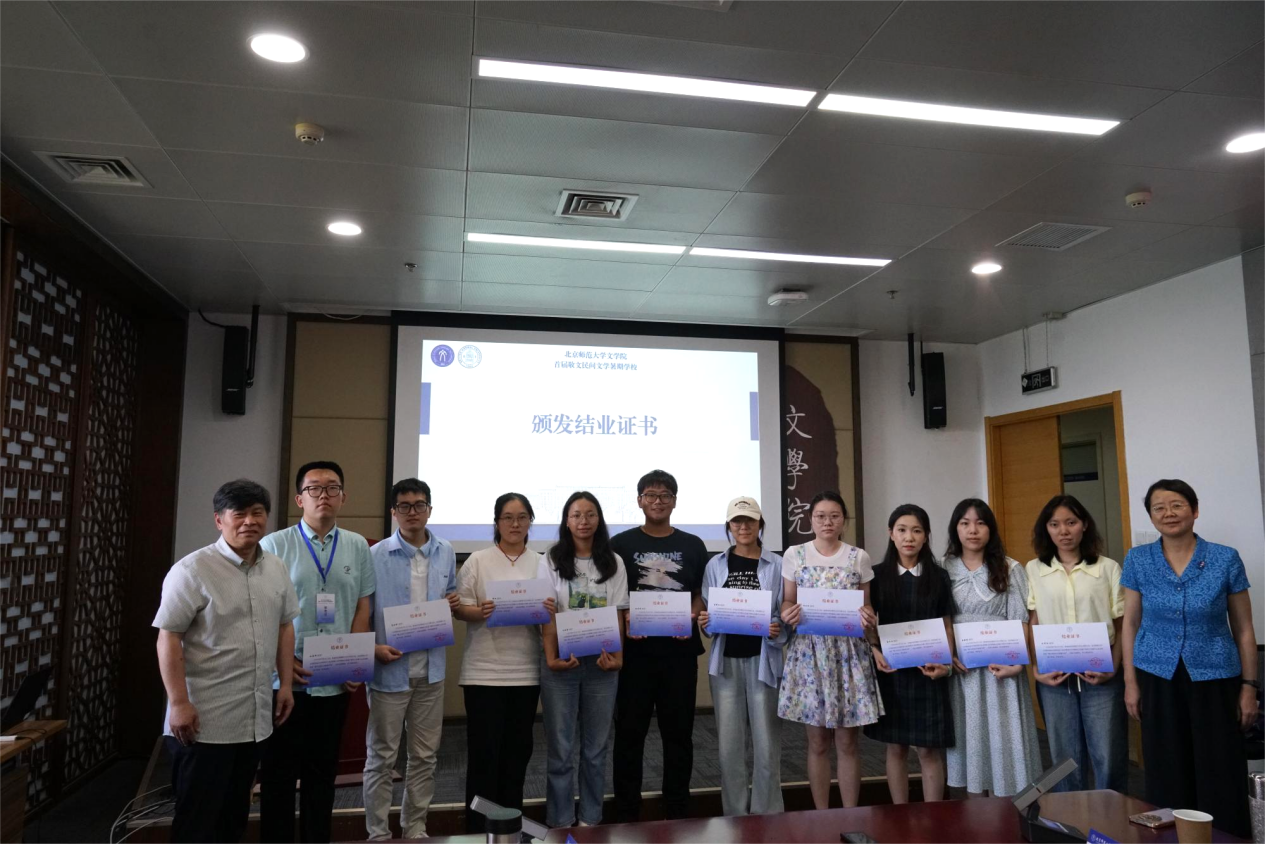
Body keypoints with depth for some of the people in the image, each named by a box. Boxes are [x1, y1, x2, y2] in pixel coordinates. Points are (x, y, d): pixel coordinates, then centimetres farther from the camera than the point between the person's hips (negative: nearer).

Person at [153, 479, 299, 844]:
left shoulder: (276, 569, 7)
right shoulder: (192, 570, -13)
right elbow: (168, 638, -14)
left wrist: (285, 684, 11)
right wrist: (179, 702, -18)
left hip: (254, 717, 6)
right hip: (204, 720, -6)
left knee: (234, 813, 18)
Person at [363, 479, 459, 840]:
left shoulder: (445, 553, 5)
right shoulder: (376, 556, -8)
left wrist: (453, 603, -5)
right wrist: (373, 648, -19)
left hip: (431, 668, 4)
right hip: (389, 669, -4)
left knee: (425, 755, 14)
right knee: (382, 756, 7)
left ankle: (416, 827, 30)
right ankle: (377, 833, 22)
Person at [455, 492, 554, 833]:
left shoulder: (541, 564, 7)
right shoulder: (478, 560, -2)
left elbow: (553, 611, 10)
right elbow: (459, 607, -4)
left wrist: (550, 611, -12)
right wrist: (479, 612, -24)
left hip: (526, 671, 3)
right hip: (485, 671, -3)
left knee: (517, 750, 12)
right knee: (484, 751, 1)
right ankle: (478, 827, 14)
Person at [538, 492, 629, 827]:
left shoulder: (613, 562, 7)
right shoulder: (552, 560, 2)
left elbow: (619, 612, 4)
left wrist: (617, 655, -8)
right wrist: (551, 656, -14)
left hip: (601, 661, 2)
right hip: (562, 661, -2)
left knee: (596, 746, 9)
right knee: (561, 747, 3)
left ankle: (591, 819, 21)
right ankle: (560, 822, 15)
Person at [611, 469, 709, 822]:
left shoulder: (693, 546, 7)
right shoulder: (621, 544, 2)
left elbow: (702, 593, 9)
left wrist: (692, 618, -11)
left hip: (680, 650, 2)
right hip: (635, 651, -1)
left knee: (679, 731, 10)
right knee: (630, 732, 5)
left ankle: (678, 812, 24)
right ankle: (626, 814, 18)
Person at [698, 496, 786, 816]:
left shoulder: (776, 564, 0)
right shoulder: (715, 565, 6)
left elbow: (786, 616, 1)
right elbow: (706, 612, 9)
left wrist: (776, 630, -18)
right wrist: (703, 622, -11)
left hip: (763, 660, -2)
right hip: (726, 661, 2)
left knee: (766, 743, 2)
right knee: (729, 744, 7)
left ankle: (766, 816, 17)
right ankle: (735, 815, 20)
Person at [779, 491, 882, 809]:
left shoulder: (858, 558, 4)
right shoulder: (794, 555, 4)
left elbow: (866, 605, 8)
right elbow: (787, 602, 7)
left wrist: (867, 616, -15)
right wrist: (788, 615, -15)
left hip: (848, 652, 0)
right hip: (809, 652, 0)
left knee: (847, 743, 5)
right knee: (817, 743, 7)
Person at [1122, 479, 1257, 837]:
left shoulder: (1226, 559, -4)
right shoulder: (1137, 560, -2)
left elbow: (1243, 629, 2)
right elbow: (1130, 624, 4)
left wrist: (1249, 686, 0)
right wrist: (1130, 682, 1)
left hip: (1214, 680, -1)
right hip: (1158, 679, 1)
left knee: (1220, 775, 4)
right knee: (1168, 775, 9)